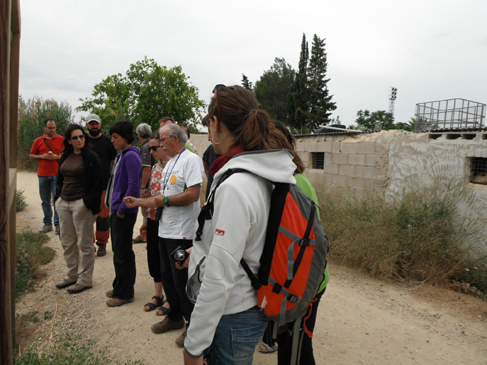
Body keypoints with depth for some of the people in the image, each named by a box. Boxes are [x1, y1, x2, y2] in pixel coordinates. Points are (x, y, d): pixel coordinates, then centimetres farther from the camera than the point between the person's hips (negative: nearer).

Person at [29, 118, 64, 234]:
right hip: (43, 175, 3)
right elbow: (31, 156, 13)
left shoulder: (62, 140, 3)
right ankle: (47, 224, 18)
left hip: (56, 175, -3)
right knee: (45, 201, 8)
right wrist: (42, 156, -5)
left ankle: (58, 224, 0)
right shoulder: (38, 141, 10)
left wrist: (57, 157, -13)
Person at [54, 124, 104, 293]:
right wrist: (58, 197, 10)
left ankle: (85, 279, 14)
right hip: (64, 203, 7)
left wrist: (88, 202, -15)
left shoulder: (91, 157, -9)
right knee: (67, 242, 15)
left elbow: (98, 183, -12)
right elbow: (59, 179, 21)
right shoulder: (65, 157, 12)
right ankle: (72, 275, 31)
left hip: (81, 204, -7)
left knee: (84, 244, 2)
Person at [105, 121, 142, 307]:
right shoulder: (121, 155, 14)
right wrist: (114, 206, 14)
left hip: (124, 213, -10)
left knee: (122, 253, 0)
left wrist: (122, 208, -17)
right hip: (116, 210, 10)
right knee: (119, 250, 18)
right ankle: (120, 287, 32)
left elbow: (133, 185, -22)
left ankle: (124, 293, 14)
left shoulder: (131, 156, -16)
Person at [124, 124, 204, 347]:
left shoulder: (190, 160, -14)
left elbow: (193, 195, -24)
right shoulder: (169, 164, 17)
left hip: (182, 233, -10)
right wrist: (138, 202, 14)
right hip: (165, 230, 10)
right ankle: (175, 317, 37)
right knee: (167, 276, 19)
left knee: (182, 281, 0)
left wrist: (165, 200, -14)